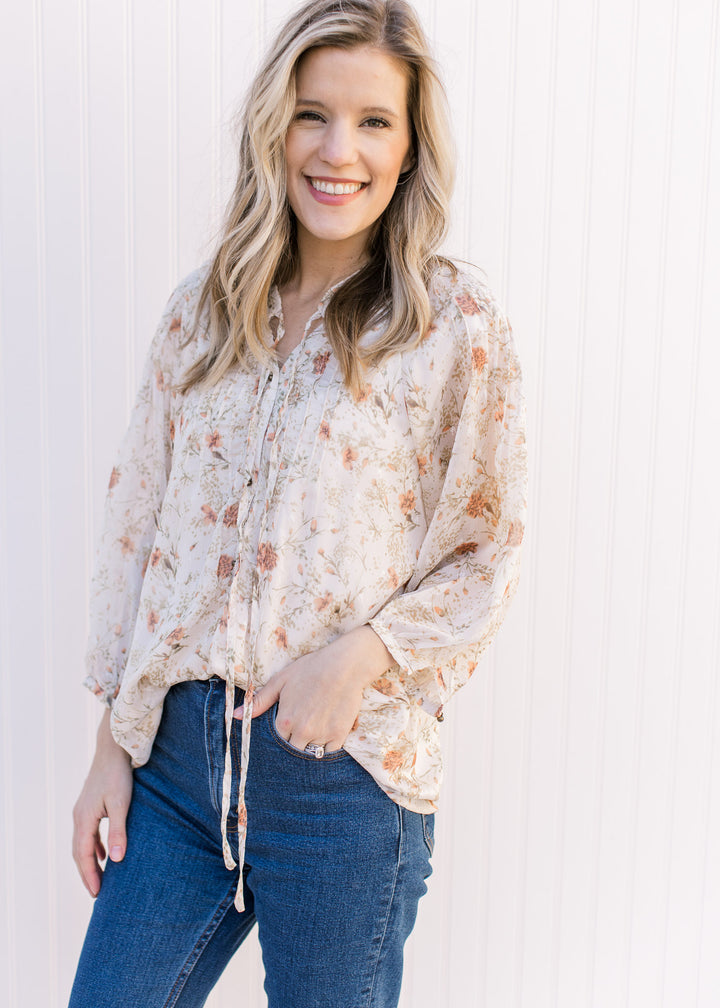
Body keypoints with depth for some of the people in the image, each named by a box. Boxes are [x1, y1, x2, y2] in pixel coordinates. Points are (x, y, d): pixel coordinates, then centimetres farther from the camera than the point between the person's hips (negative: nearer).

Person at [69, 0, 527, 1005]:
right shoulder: (206, 307, 6)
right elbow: (139, 518, 8)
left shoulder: (456, 320, -5)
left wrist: (361, 653, -19)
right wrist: (114, 743, 7)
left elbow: (486, 556, -2)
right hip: (177, 745, 4)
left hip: (343, 769, -3)